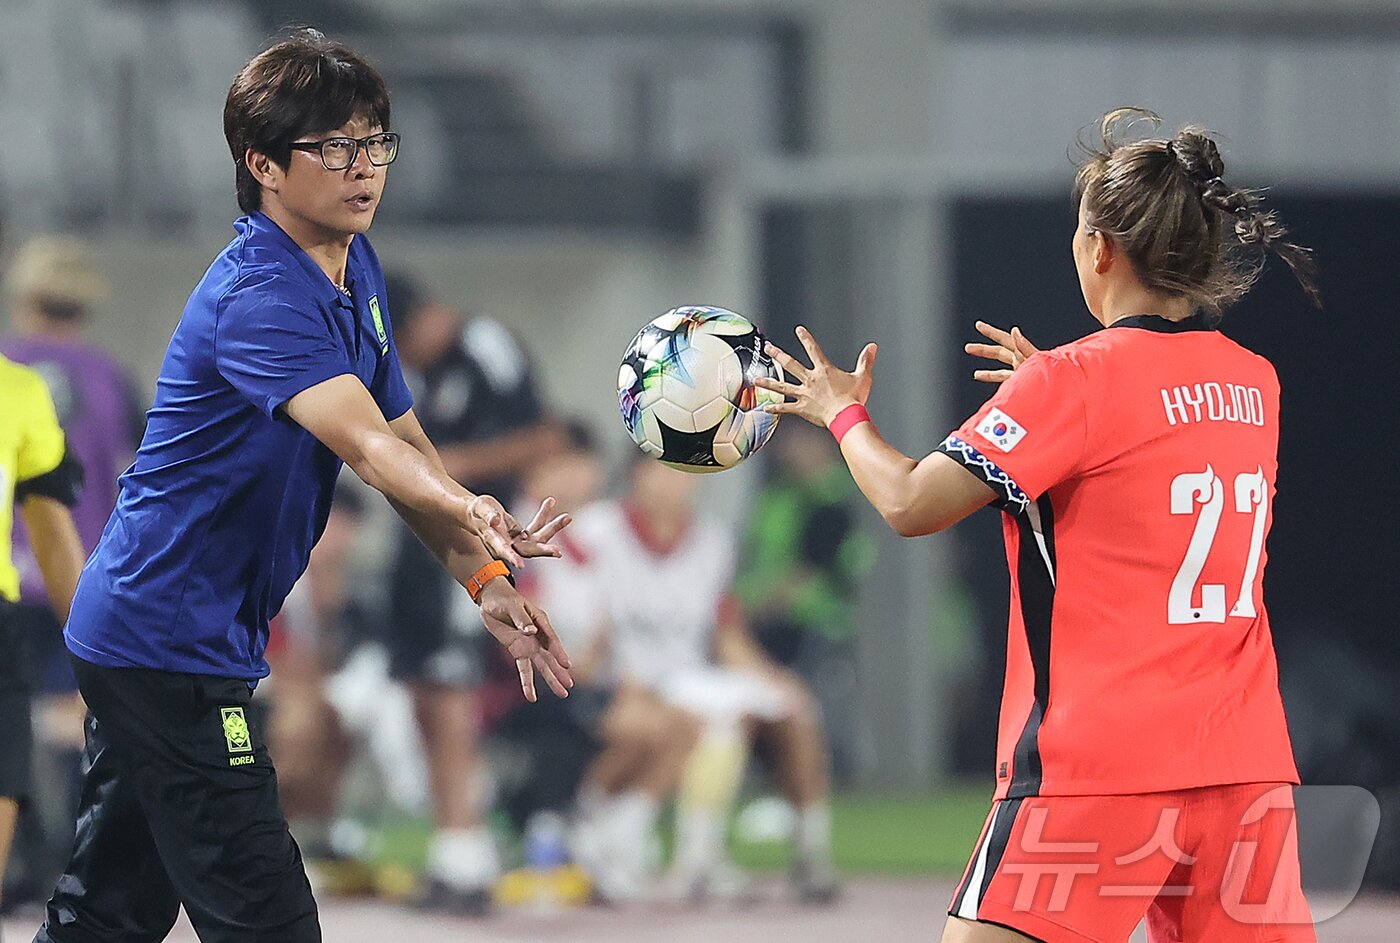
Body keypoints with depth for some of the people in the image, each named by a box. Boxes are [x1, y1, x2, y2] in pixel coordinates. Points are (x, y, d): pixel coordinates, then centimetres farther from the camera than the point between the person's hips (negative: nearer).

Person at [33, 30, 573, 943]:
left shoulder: (355, 269, 9)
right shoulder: (258, 298, -23)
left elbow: (405, 438, 13)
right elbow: (365, 443, -38)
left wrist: (485, 578, 2)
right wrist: (470, 515, -56)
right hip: (170, 644, -10)